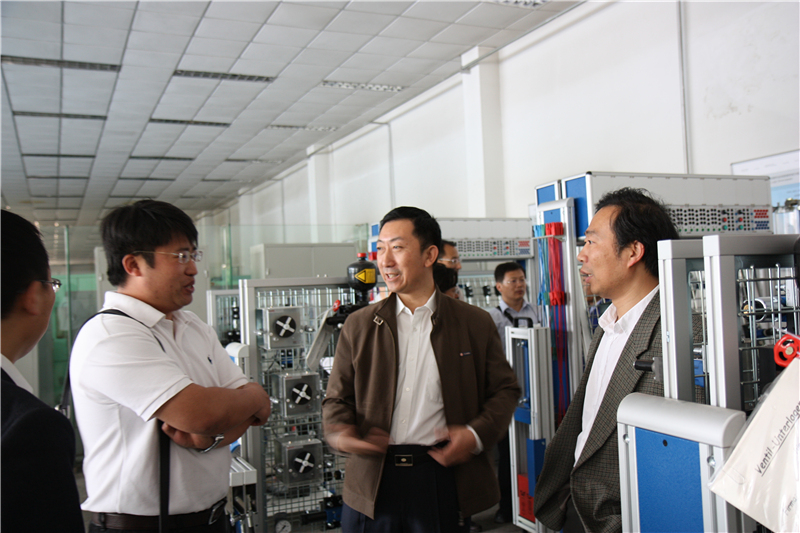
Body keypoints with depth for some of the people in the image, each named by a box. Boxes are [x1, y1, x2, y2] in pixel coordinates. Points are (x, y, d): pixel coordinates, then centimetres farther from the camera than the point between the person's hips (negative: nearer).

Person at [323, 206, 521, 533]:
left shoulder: (475, 324, 3)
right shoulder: (358, 326, 6)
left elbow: (505, 389, 8)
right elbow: (337, 399, 8)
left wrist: (478, 433, -9)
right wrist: (339, 432, -13)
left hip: (443, 479, -1)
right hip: (372, 481, 1)